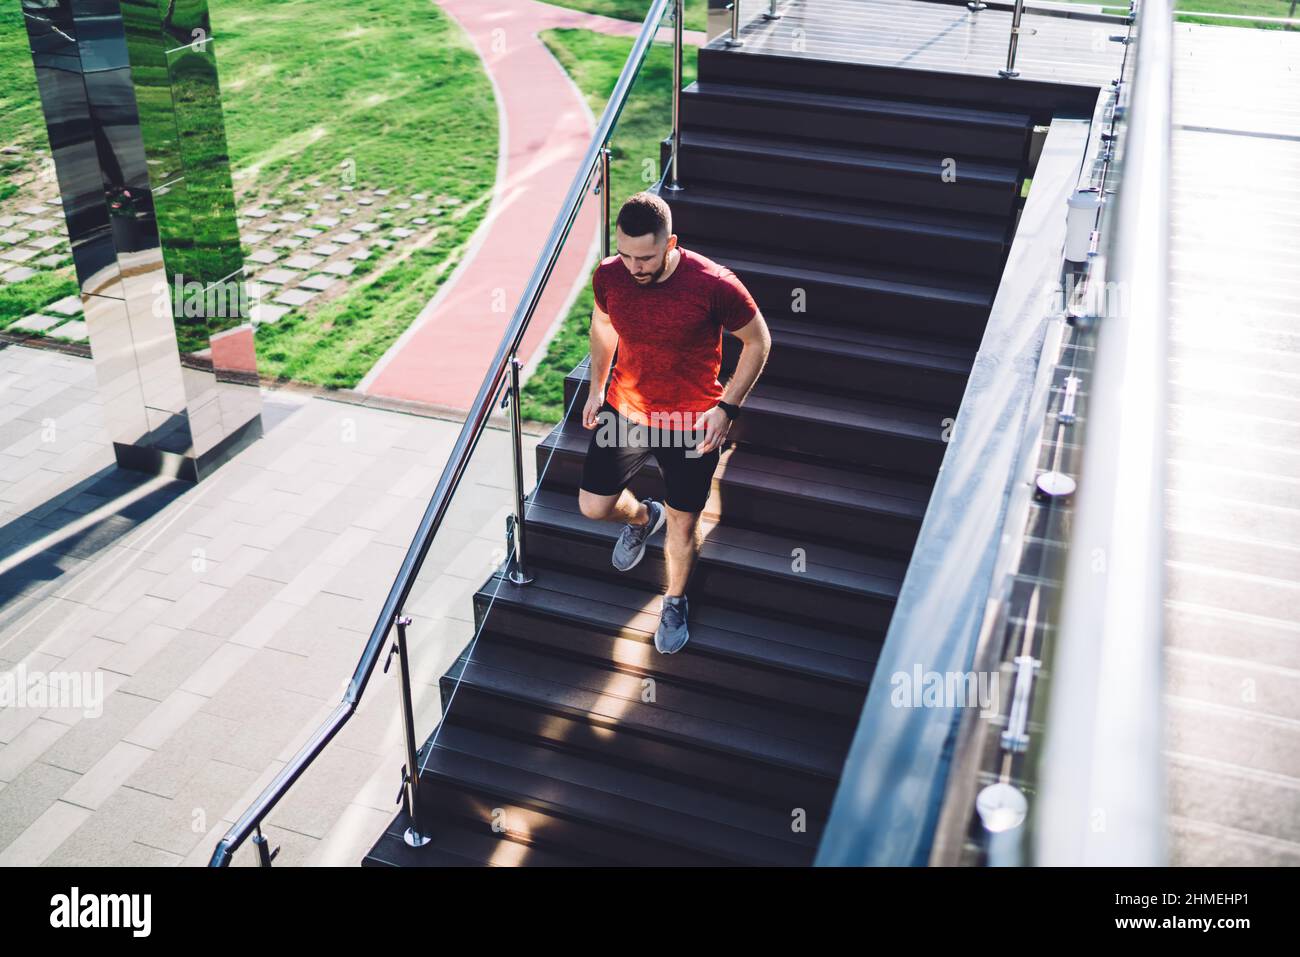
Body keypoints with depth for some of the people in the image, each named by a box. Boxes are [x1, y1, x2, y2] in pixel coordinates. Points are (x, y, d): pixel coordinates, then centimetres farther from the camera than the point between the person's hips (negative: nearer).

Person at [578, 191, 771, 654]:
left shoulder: (714, 285, -27)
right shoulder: (608, 276, -14)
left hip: (691, 426, -3)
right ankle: (641, 518, 45)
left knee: (682, 524, 11)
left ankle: (675, 602, 40)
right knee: (593, 506, 8)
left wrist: (726, 408, -16)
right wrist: (596, 387, 11)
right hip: (624, 411, 3)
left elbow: (758, 341, -12)